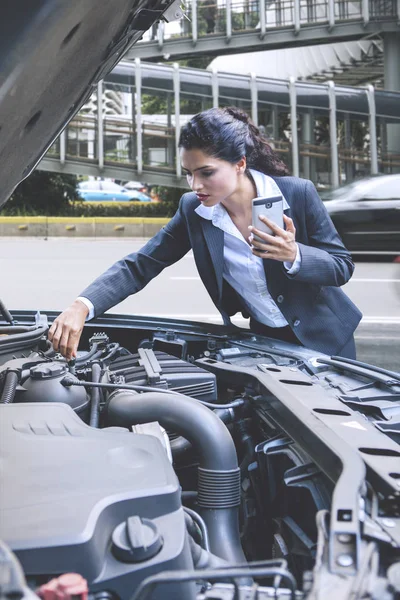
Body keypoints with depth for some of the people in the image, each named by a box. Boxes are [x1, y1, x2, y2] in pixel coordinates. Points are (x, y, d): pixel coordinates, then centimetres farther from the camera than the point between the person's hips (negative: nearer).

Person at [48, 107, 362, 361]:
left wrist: (294, 255, -35)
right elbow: (138, 266, -16)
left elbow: (342, 267, -14)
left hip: (323, 339, -2)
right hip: (263, 340, 2)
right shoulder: (193, 210, -14)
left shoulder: (298, 193, -21)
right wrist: (81, 307, -34)